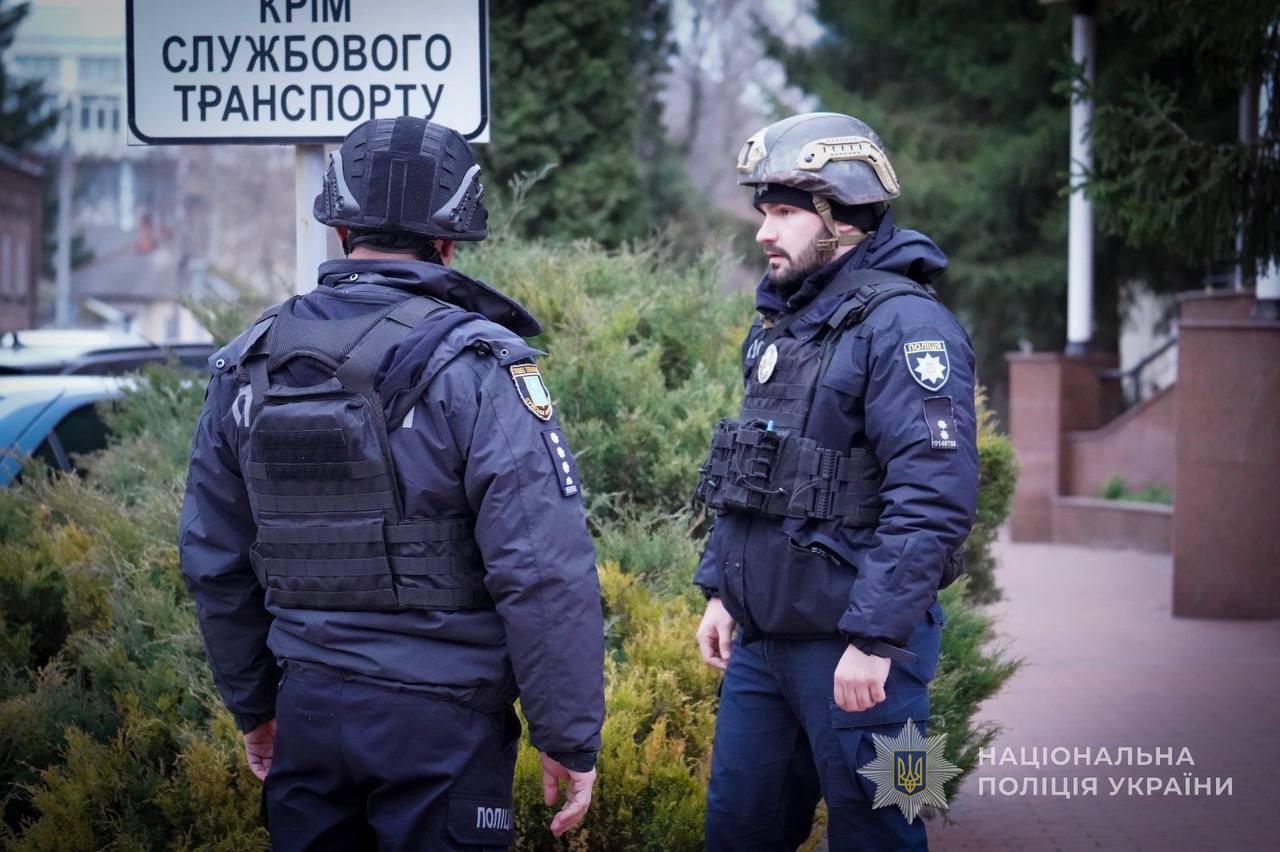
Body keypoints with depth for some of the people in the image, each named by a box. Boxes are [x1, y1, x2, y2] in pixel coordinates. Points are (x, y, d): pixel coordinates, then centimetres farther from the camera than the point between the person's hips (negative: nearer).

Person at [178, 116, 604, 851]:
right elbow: (545, 574, -17)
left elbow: (214, 560, 13)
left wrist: (253, 705, 24)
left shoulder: (249, 366, 5)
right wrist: (572, 738, -9)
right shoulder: (478, 368, -12)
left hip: (309, 708, 5)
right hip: (439, 717, -5)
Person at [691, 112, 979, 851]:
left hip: (855, 648, -9)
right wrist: (721, 590, 18)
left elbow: (934, 499, -24)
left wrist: (874, 638, -25)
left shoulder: (901, 325, -16)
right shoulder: (783, 320, 14)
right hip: (763, 639, 9)